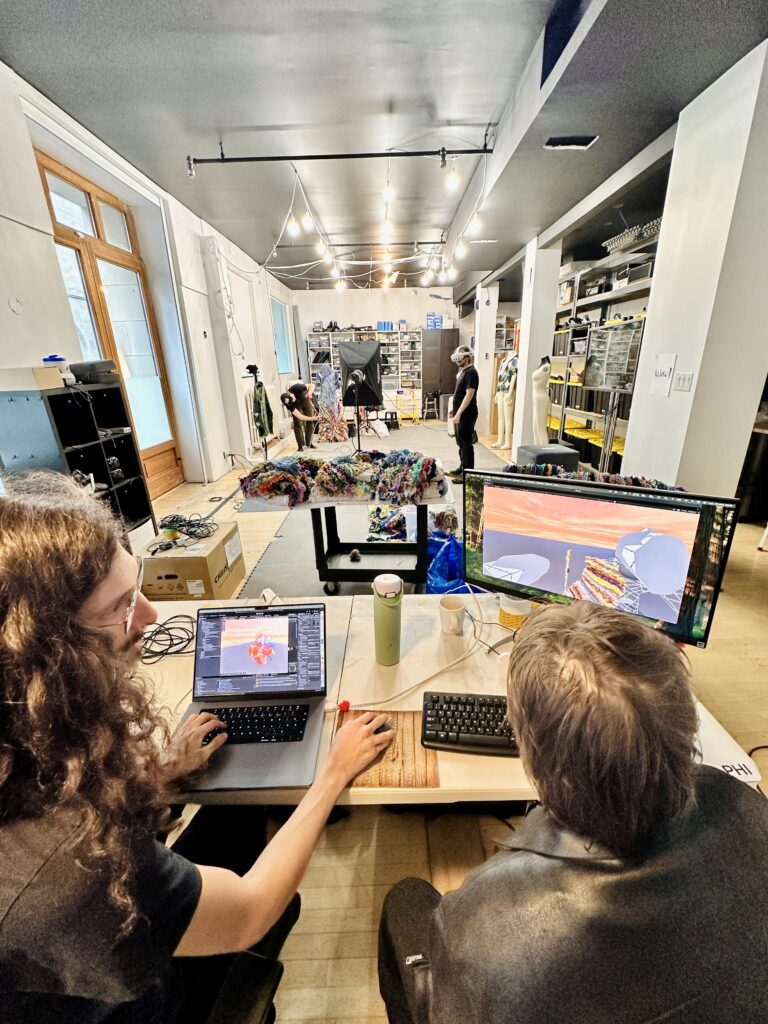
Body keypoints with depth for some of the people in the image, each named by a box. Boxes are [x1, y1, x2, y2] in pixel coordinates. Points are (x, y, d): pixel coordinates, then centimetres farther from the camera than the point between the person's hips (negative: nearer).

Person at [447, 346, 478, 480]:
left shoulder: (471, 372, -15)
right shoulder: (462, 371, 15)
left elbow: (469, 395, -22)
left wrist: (458, 413, -25)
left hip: (466, 415, -10)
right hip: (460, 414, 10)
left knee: (466, 444, -5)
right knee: (461, 443, 17)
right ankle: (462, 467, 28)